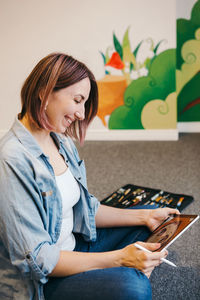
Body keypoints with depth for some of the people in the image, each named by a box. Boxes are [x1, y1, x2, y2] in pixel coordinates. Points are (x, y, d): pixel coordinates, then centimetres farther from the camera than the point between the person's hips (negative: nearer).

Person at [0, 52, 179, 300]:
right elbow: (37, 260, -26)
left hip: (71, 247, 9)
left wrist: (144, 216, 1)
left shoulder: (62, 142, 4)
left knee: (150, 226, 14)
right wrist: (119, 257, -29)